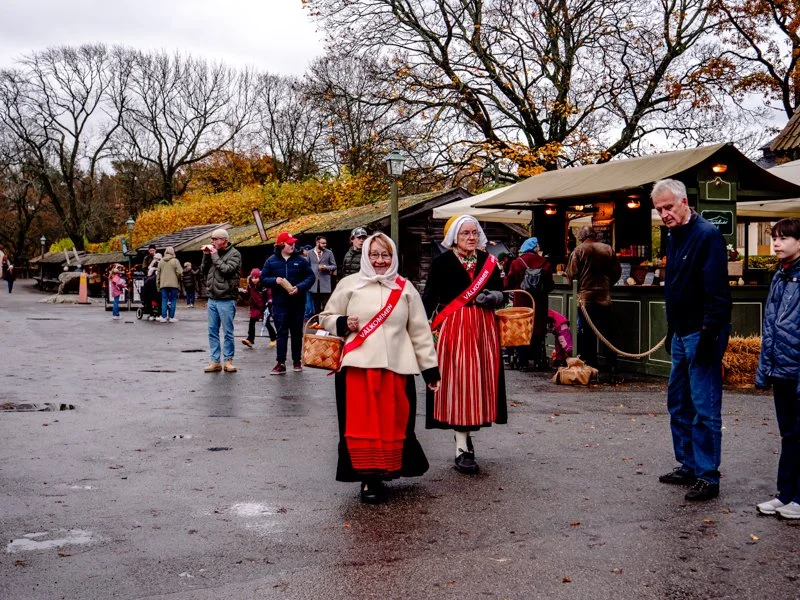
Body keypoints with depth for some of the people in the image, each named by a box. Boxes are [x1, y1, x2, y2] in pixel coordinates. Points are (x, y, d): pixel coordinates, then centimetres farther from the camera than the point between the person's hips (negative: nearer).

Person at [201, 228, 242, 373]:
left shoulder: (234, 254, -5)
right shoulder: (212, 252, 12)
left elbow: (226, 270, -19)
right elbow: (203, 271, 13)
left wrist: (214, 255, -10)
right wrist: (206, 255, 1)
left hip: (226, 300, -6)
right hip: (212, 299, 6)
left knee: (227, 332, 1)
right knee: (212, 331, 7)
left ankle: (228, 360, 10)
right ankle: (215, 361, 13)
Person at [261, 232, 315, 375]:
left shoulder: (300, 260, 1)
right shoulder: (271, 261, 2)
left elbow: (310, 277, 1)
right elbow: (263, 278, 4)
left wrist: (300, 287, -15)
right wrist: (275, 280, -16)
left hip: (297, 303, 1)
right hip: (280, 304, -1)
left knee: (297, 332, 10)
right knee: (281, 333, -1)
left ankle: (297, 361, 21)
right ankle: (281, 363, 0)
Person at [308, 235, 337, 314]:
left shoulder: (329, 253, 4)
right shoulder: (310, 253, 9)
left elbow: (334, 266, 4)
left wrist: (326, 267, -14)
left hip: (325, 283, -2)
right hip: (314, 283, 2)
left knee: (325, 304, -3)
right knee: (316, 305, 9)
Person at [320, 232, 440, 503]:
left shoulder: (405, 288, 11)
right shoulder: (349, 284, 7)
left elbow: (419, 331, 11)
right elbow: (327, 317, 13)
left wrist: (430, 367, 6)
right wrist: (343, 323, -10)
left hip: (396, 367, 2)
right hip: (358, 366, -1)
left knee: (393, 423, 2)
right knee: (362, 423, -3)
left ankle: (382, 472, 18)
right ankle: (368, 479, 5)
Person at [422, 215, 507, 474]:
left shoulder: (488, 261, 10)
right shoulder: (442, 263, -3)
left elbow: (500, 292, 16)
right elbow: (429, 298, -5)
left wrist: (494, 297, -6)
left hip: (484, 327, 5)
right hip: (453, 327, -5)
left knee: (480, 380, 6)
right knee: (458, 382, -7)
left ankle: (465, 433, 24)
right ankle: (462, 449, -4)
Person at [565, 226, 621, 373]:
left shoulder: (579, 250, -7)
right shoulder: (608, 249, 3)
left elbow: (571, 274, -8)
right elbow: (617, 272, 7)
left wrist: (577, 288, 11)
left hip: (585, 297, -3)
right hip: (604, 297, 3)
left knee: (588, 334, 4)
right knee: (608, 333, 8)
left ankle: (591, 365, 5)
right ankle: (612, 367, 7)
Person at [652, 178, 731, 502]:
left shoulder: (707, 235, -15)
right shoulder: (674, 238, 13)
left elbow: (717, 290, -20)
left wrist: (710, 334, -22)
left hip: (701, 335, -9)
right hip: (681, 334, 10)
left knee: (705, 408, -4)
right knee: (678, 403, 15)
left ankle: (707, 477, 3)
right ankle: (688, 466, 26)